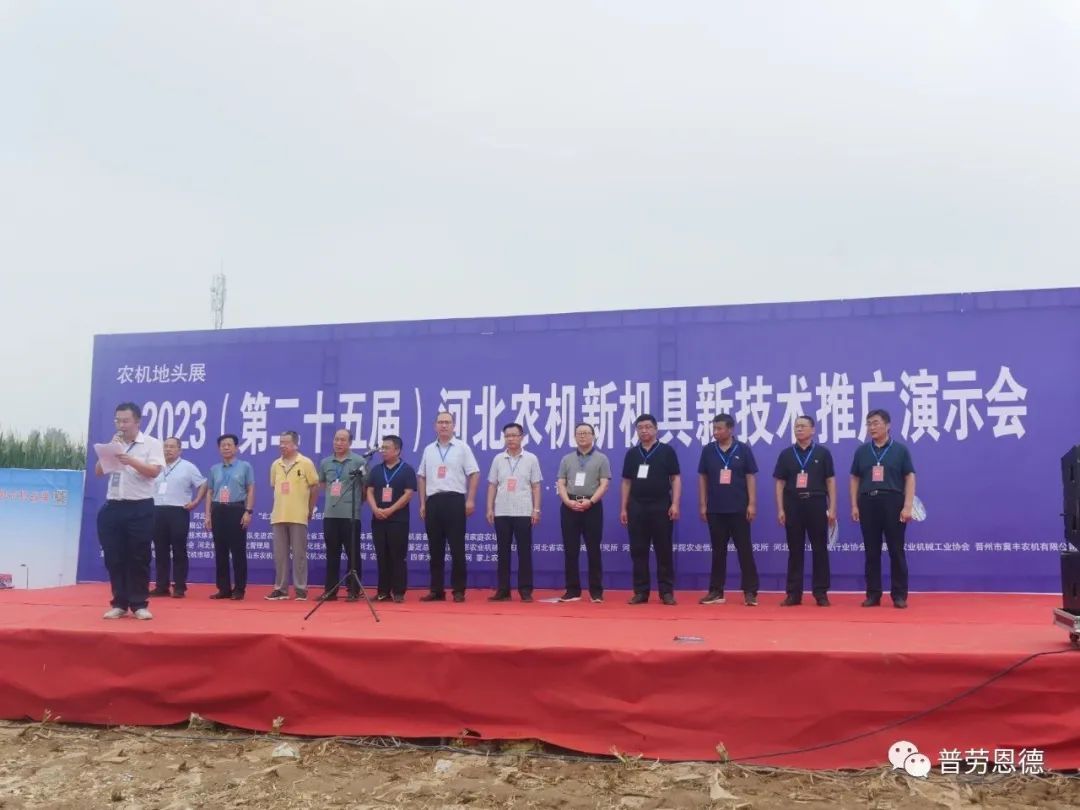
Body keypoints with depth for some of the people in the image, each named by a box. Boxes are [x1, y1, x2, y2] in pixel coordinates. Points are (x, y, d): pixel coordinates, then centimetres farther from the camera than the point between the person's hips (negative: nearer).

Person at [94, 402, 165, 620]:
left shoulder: (151, 444, 0)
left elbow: (154, 471, -12)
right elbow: (98, 471, 9)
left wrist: (132, 461, -26)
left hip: (140, 508, -4)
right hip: (113, 507, 4)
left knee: (139, 558, 0)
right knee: (114, 558, 5)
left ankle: (139, 604, 7)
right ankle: (119, 603, 13)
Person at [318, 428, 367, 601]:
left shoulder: (359, 462, -3)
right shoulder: (325, 462, 10)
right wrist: (331, 497, 14)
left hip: (351, 515, -4)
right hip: (330, 514, 4)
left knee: (352, 554, 0)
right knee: (332, 554, 9)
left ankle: (353, 591, 7)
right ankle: (330, 590, 16)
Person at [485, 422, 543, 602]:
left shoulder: (531, 459, 2)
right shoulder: (498, 459, 8)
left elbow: (536, 486, 2)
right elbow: (492, 486, 9)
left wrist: (536, 509, -5)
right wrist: (490, 509, 2)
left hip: (523, 512, -2)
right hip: (502, 512, 2)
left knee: (524, 551, 0)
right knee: (503, 551, 5)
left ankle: (525, 590, 5)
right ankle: (503, 590, 9)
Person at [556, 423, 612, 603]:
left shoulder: (601, 459, 4)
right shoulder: (567, 459, 12)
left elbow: (604, 484, -4)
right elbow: (561, 484, 6)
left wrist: (590, 501, -18)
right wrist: (569, 501, -11)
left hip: (592, 506, -2)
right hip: (569, 507, 3)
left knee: (593, 550, 0)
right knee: (570, 551, 3)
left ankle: (596, 591, 6)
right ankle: (573, 590, 10)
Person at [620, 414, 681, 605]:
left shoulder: (667, 451, 0)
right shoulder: (632, 453, 9)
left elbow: (675, 478, -2)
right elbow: (626, 482, 11)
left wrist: (675, 504, -11)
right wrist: (623, 508, 6)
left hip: (661, 506, -3)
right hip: (637, 507, 3)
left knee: (664, 551, 1)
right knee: (638, 551, 4)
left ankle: (666, 591, 7)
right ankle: (640, 591, 11)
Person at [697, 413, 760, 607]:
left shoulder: (743, 449, -2)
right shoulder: (708, 450, 3)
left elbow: (751, 477, 0)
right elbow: (702, 478, 7)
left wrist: (752, 504, -6)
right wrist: (702, 504, 3)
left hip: (739, 509, -2)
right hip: (715, 509, 2)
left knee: (744, 549, 0)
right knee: (718, 551, 8)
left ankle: (750, 591, 5)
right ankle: (716, 591, 14)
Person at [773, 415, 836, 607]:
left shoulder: (822, 453, 3)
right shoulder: (786, 454, 7)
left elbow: (830, 481, 2)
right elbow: (780, 483, 7)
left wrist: (832, 508, -4)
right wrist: (780, 509, 0)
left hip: (816, 504, -1)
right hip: (793, 505, 1)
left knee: (820, 549, 3)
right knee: (795, 551, 5)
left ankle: (821, 593, 9)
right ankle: (793, 593, 9)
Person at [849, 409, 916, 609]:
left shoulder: (900, 450, 1)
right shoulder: (861, 451, 9)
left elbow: (910, 478, -1)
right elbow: (855, 479, 12)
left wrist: (908, 506, -10)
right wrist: (854, 505, 4)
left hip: (893, 502, -3)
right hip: (868, 502, 3)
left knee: (896, 551, 1)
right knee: (871, 552, 6)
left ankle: (899, 595, 7)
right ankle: (873, 594, 12)